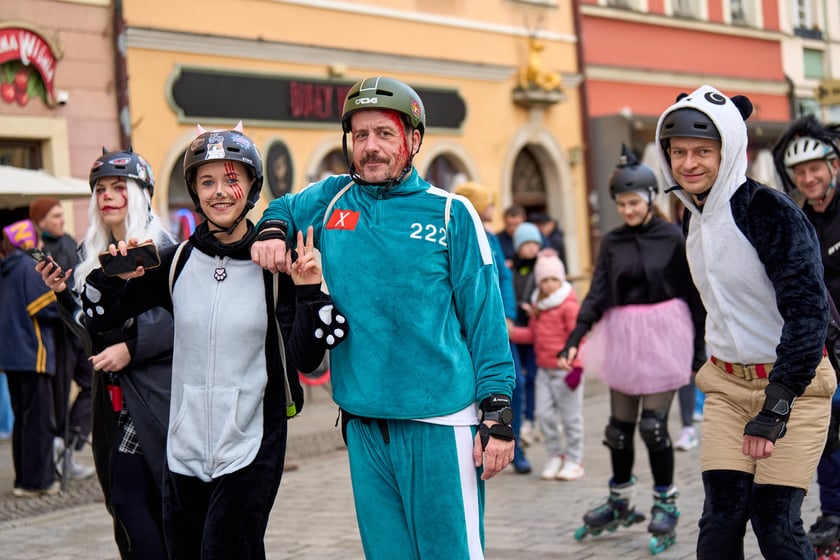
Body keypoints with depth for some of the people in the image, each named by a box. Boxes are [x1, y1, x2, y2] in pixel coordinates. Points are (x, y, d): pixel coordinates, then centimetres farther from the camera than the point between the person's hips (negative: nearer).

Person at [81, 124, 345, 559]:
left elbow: (307, 359, -9)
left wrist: (309, 292, -21)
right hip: (183, 452, 4)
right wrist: (112, 275, -9)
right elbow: (99, 319, 9)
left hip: (249, 452, -4)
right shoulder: (177, 262, 2)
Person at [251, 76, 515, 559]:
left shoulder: (451, 213, -1)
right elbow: (281, 209, 30)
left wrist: (498, 414, -6)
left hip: (439, 422, -4)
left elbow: (485, 318, -1)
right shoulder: (330, 199, 9)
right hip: (363, 422, 4)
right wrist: (272, 231, 5)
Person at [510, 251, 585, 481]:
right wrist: (510, 332, 3)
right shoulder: (537, 305, 10)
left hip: (564, 369, -7)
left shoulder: (569, 305, -13)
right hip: (544, 369, 7)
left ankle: (574, 460, 15)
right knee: (543, 413, 4)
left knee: (570, 417, 3)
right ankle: (555, 455, 19)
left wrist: (576, 367, -18)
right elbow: (532, 334, 16)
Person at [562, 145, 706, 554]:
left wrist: (699, 350, -2)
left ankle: (666, 504, 11)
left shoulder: (673, 237, -5)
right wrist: (574, 339, -13)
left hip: (663, 335, -4)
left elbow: (693, 295, -2)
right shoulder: (612, 243, 4)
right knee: (619, 426, 9)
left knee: (653, 424, -5)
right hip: (622, 336, 4)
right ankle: (620, 503, 25)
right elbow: (597, 294, -1)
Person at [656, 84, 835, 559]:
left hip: (793, 383, -6)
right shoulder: (697, 217, 7)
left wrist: (775, 408, -28)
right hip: (727, 385, 6)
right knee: (720, 521, -2)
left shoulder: (769, 211, -18)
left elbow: (808, 311, -24)